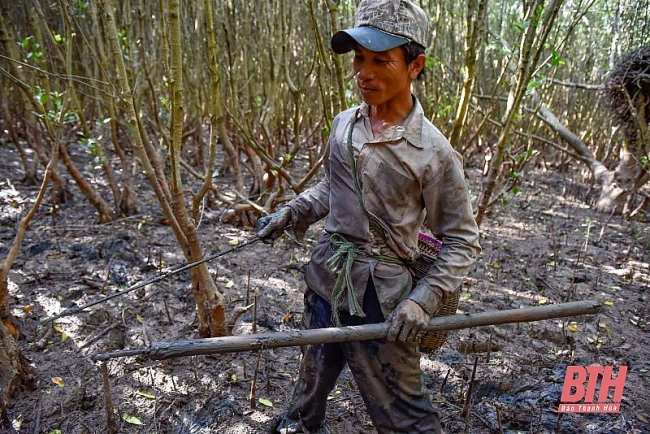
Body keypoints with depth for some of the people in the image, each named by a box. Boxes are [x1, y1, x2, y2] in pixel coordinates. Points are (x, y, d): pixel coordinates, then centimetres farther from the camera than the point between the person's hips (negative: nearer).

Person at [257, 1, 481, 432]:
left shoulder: (432, 152, -17)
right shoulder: (345, 124, -1)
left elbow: (463, 240, -9)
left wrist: (424, 300, -20)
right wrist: (291, 213, 3)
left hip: (378, 300, -5)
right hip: (325, 282, 6)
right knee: (312, 383, 28)